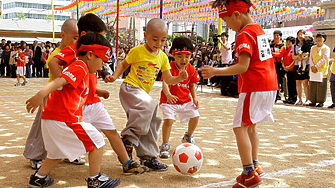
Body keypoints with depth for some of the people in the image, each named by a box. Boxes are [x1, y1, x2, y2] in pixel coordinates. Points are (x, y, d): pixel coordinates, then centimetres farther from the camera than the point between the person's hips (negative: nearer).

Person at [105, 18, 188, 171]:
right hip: (130, 87, -7)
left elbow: (168, 80, 8)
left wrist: (179, 78, -11)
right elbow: (124, 64, 6)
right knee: (147, 105, -35)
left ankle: (148, 157, 21)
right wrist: (114, 76, -10)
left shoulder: (163, 57, 7)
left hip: (143, 92, 7)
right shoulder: (137, 51, -8)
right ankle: (128, 139, -24)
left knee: (153, 120, 8)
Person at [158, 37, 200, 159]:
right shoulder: (170, 67, -18)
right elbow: (165, 83, -28)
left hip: (185, 100, 5)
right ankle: (165, 145, -4)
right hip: (169, 100, -5)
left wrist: (194, 98, -2)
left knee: (195, 116, 0)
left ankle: (188, 137, 32)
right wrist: (168, 95, -47)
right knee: (169, 120, -22)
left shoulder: (191, 70, -1)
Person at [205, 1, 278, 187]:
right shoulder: (259, 29, 15)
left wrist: (215, 71, -19)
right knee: (250, 126, 19)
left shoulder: (245, 35, -13)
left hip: (254, 87, -10)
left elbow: (243, 67, -20)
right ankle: (255, 166, 22)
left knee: (240, 127, -7)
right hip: (269, 84, 10)